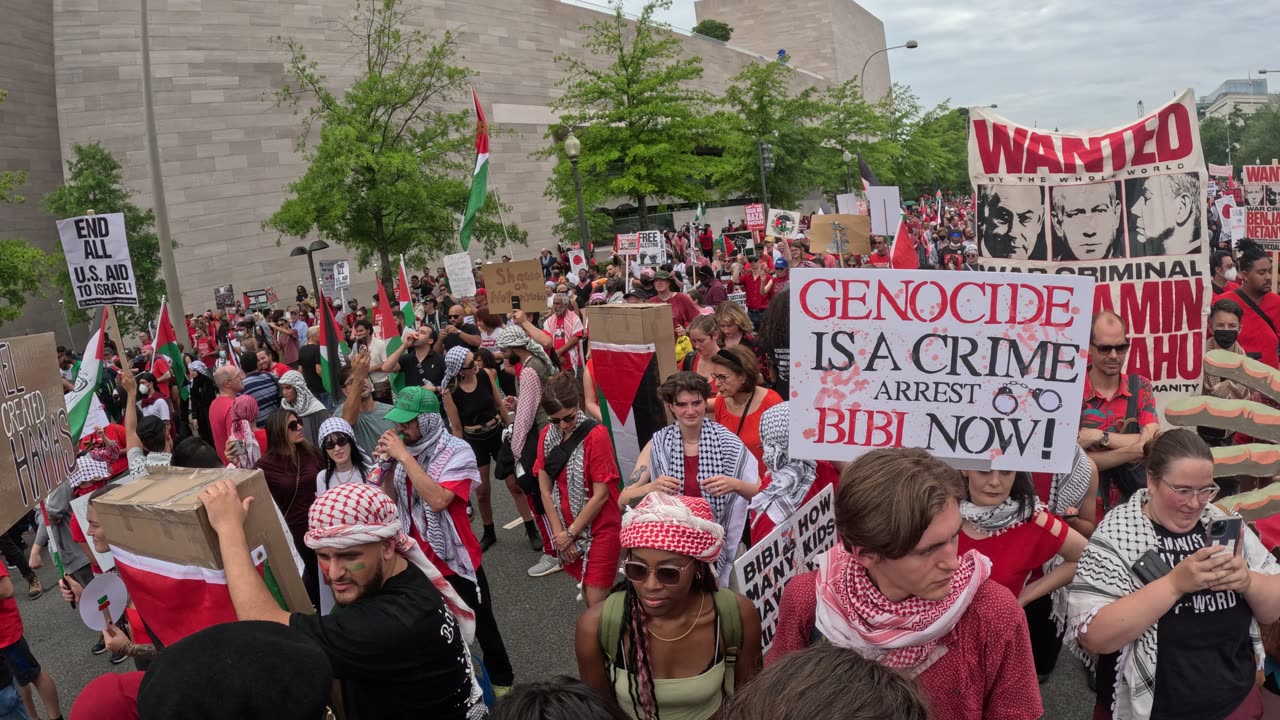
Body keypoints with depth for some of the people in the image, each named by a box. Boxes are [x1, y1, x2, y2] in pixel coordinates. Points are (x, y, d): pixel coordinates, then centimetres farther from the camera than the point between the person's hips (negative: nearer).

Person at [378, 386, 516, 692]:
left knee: (481, 625, 13)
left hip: (455, 558, -5)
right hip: (419, 559, 5)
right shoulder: (405, 450, -1)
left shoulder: (457, 451, -19)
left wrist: (404, 456, -29)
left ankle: (502, 679, 35)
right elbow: (390, 500, 4)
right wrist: (389, 462, -12)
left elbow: (438, 499, -33)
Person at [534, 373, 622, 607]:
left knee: (597, 601, -5)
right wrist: (559, 533, -6)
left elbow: (601, 494, -17)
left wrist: (570, 533, -11)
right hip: (567, 530, 5)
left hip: (600, 529, -5)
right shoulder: (547, 435, -1)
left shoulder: (596, 434, -18)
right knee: (586, 589, 16)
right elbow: (545, 489, 0)